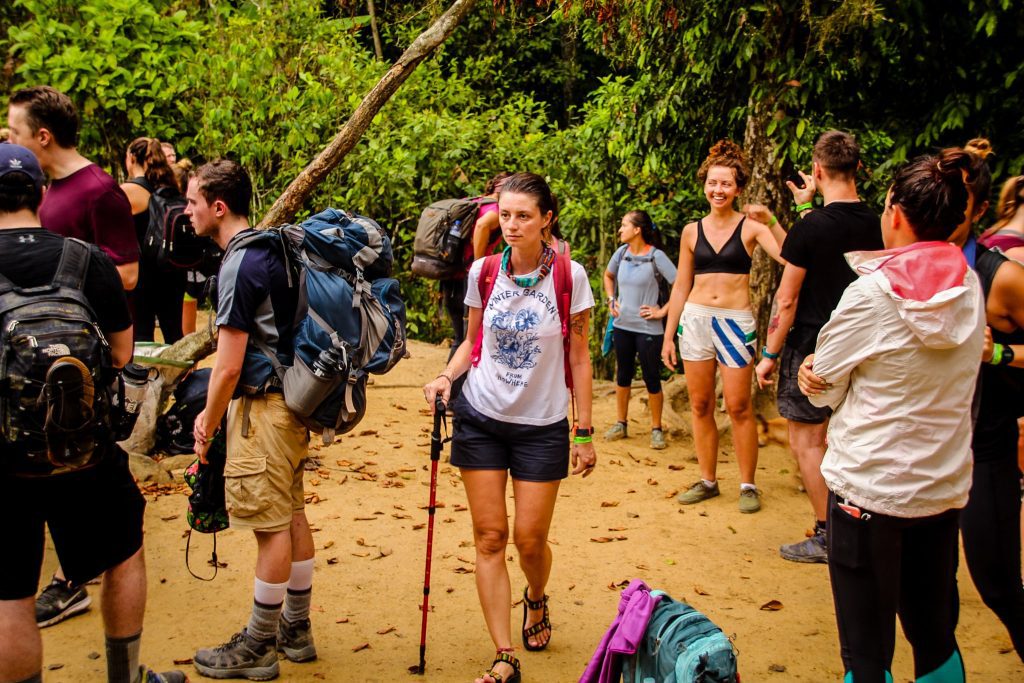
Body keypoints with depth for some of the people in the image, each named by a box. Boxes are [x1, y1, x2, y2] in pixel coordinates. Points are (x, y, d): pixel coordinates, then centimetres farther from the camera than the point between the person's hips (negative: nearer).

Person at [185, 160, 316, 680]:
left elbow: (228, 365, -19)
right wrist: (213, 410, 21)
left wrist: (208, 427, -5)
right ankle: (295, 630, 28)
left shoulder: (240, 265, -18)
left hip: (263, 404, -10)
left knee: (272, 525, 0)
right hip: (289, 398, 10)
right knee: (291, 515, 16)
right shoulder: (268, 248, 11)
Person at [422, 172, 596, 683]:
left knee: (530, 539, 3)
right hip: (481, 417, 2)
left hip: (542, 425, -2)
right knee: (489, 537, 1)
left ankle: (536, 600, 39)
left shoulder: (569, 275, -8)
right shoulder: (483, 272, -2)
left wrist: (584, 433, -2)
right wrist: (446, 376, -9)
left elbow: (578, 358, -3)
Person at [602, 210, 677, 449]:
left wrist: (662, 311, -15)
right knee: (623, 375, 14)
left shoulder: (656, 256, -13)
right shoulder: (621, 253, 3)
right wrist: (611, 299, 11)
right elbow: (608, 276, 24)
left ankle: (657, 429, 16)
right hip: (622, 325, 5)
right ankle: (621, 425, 26)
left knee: (652, 379, 3)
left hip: (648, 328, -5)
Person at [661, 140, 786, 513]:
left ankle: (748, 485, 12)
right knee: (700, 406, 8)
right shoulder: (692, 232, 8)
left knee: (739, 407, -2)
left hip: (736, 322, -3)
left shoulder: (750, 228, -2)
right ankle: (707, 481, 20)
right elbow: (681, 287, 12)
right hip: (695, 320, 4)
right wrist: (669, 335, 10)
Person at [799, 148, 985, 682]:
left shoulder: (872, 294, -17)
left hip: (869, 486, -6)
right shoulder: (969, 289, 1)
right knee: (936, 636, 21)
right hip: (944, 487, 6)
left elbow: (822, 389, -8)